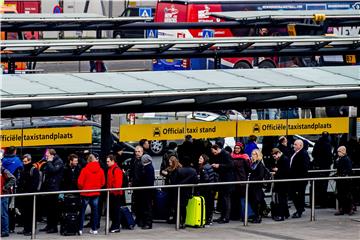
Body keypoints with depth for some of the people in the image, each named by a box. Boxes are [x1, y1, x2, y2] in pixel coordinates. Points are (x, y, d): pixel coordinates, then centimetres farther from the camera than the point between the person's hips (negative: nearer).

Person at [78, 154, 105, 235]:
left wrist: (81, 188, 7)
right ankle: (94, 229, 13)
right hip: (96, 193, 3)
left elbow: (80, 182, -12)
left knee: (82, 210, 5)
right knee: (95, 210, 11)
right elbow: (102, 182, 4)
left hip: (85, 193, -3)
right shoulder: (100, 170, -3)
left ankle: (80, 229, 1)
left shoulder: (85, 170, -13)